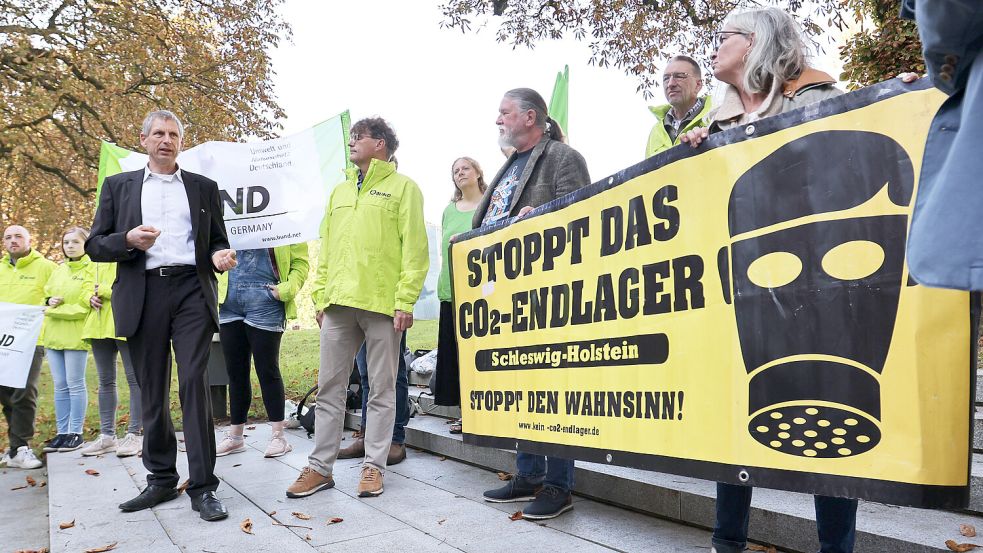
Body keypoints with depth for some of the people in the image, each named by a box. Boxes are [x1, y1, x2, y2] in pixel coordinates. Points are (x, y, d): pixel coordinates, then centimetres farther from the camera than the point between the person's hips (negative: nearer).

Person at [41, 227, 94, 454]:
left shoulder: (92, 269, -4)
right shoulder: (59, 270, 18)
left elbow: (87, 303, -12)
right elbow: (46, 295, 23)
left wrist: (57, 310, -11)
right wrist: (49, 302, 0)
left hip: (76, 335, -6)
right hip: (53, 334, 7)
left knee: (75, 384, -2)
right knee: (60, 385, 8)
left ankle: (75, 433, 5)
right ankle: (62, 432, 14)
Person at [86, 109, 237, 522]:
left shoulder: (203, 187, 15)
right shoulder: (118, 186, 14)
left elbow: (217, 239, 16)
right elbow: (95, 245, 10)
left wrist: (219, 255, -7)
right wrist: (128, 240, -11)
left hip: (192, 291, -1)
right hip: (143, 295, 1)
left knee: (194, 384, -10)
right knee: (152, 391, 7)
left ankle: (203, 487, -5)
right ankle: (161, 479, 20)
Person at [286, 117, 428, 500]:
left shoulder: (403, 187, 3)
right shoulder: (340, 192, 21)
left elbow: (414, 249, -5)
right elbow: (326, 249, 20)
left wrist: (405, 301, -13)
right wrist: (320, 296, 10)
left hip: (382, 304, -6)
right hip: (338, 303, 6)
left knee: (382, 390, 3)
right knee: (329, 388, 8)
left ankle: (373, 466, 13)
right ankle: (320, 467, 16)